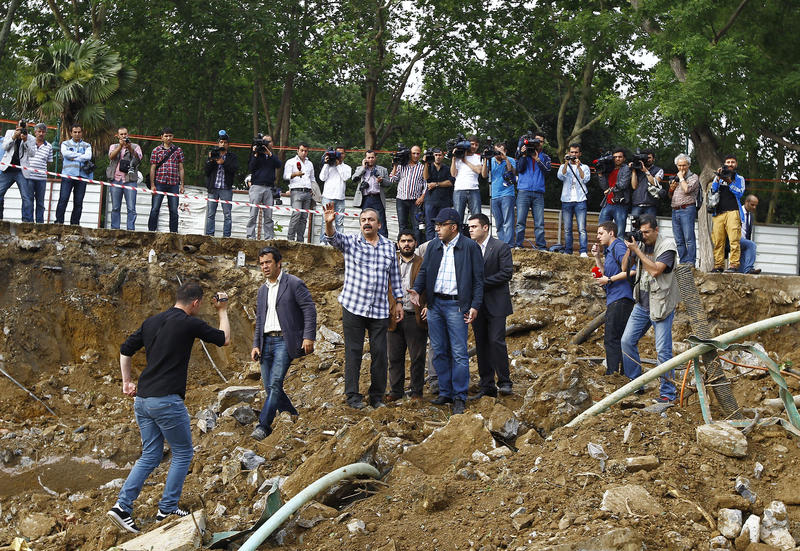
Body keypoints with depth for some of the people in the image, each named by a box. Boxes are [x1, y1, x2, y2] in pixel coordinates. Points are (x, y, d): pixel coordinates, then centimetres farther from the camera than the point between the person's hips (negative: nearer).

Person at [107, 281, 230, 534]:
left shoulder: (152, 321, 12)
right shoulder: (190, 323, -8)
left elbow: (125, 349, 15)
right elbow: (224, 340, 5)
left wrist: (127, 381, 22)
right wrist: (222, 311, 18)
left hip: (142, 399, 7)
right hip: (167, 401, -7)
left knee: (150, 456, 14)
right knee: (183, 453, 11)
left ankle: (122, 506, 3)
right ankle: (168, 508, 12)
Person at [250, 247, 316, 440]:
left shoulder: (294, 283, -2)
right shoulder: (262, 290, 20)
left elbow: (309, 310, -7)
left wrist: (309, 337, -17)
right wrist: (256, 345, 11)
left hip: (284, 341, -7)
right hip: (267, 342, 7)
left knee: (275, 384, -16)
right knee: (269, 386, 5)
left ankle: (263, 426, -15)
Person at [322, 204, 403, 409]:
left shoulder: (389, 246, 10)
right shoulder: (350, 242, 2)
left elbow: (395, 276, 15)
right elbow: (333, 238, -18)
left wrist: (399, 302, 12)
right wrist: (329, 224, -40)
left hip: (380, 310, 2)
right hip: (353, 307, -2)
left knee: (380, 353, 3)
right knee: (353, 352, 1)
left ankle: (377, 396, 13)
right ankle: (353, 396, 7)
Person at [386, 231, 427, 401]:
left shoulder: (423, 264, 5)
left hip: (416, 317, -2)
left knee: (417, 357, 2)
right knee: (395, 357, 6)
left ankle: (416, 391, 12)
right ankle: (395, 390, 16)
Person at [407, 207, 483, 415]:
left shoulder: (470, 247, -3)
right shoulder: (433, 246, 12)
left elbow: (478, 279, -3)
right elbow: (424, 271, 15)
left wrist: (475, 306, -10)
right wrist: (417, 290, -4)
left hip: (456, 305, -5)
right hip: (435, 303, 5)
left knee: (459, 353, -5)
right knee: (439, 351, 9)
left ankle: (459, 397, 1)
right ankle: (445, 392, 19)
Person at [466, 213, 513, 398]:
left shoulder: (501, 247, -4)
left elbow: (507, 273, -12)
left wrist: (482, 282, -15)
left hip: (496, 304, -5)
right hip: (476, 305, 5)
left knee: (496, 341, -13)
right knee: (481, 344, 6)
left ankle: (504, 381, -3)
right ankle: (487, 385, 11)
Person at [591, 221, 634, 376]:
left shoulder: (619, 246, -8)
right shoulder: (609, 250, 22)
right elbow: (605, 274, 26)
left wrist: (609, 280, -15)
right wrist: (597, 257, 17)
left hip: (620, 299, -11)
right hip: (614, 300, 11)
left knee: (611, 339, -12)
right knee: (621, 339, 11)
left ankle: (612, 372, -15)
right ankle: (624, 374, 14)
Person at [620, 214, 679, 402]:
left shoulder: (667, 246, -10)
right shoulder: (641, 244, 8)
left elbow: (655, 270, -22)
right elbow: (624, 268, 11)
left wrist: (636, 250, -19)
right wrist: (629, 248, -2)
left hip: (661, 305, -6)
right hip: (642, 304, 7)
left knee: (663, 350, -7)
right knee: (627, 341, 3)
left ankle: (668, 392, 1)